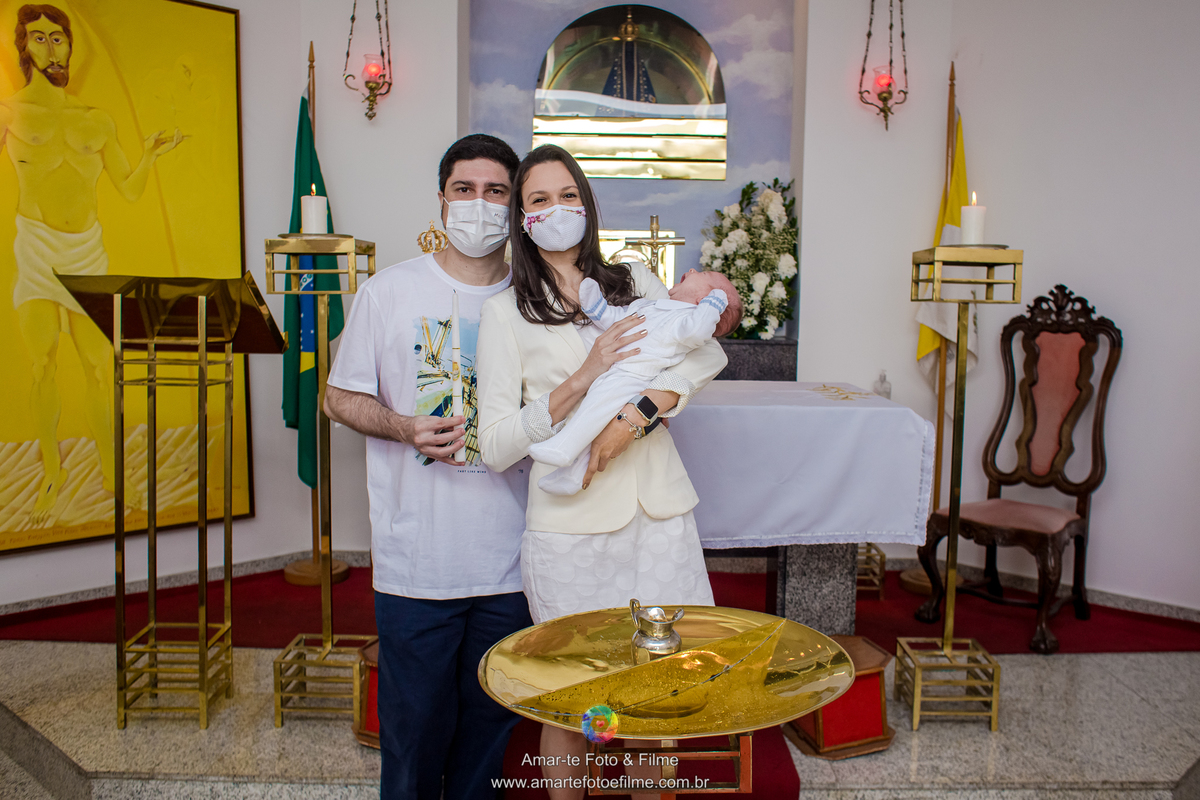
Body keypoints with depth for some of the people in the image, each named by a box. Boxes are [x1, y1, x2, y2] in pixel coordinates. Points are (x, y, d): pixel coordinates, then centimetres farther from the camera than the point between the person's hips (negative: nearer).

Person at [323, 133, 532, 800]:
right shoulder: (389, 291, -2)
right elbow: (339, 397, 3)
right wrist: (405, 428, -14)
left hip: (508, 563, 2)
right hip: (415, 563, -2)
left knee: (492, 723, 16)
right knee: (413, 721, 10)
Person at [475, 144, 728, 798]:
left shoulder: (635, 283, 11)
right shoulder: (505, 312, 1)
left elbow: (707, 352, -4)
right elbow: (496, 446, -6)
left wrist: (635, 414, -19)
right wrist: (580, 381, -18)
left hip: (659, 514, 3)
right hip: (570, 525, -2)